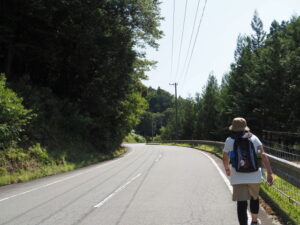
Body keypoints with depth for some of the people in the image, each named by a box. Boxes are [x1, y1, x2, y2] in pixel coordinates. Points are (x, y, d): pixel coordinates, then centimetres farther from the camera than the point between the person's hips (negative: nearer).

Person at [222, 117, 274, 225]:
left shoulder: (229, 141, 1)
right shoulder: (254, 138, 1)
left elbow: (225, 159, 12)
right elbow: (263, 156, -9)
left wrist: (227, 169, 32)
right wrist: (269, 173, -10)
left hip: (238, 178, -2)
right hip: (254, 176, 2)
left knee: (241, 204, -2)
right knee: (254, 198, 26)